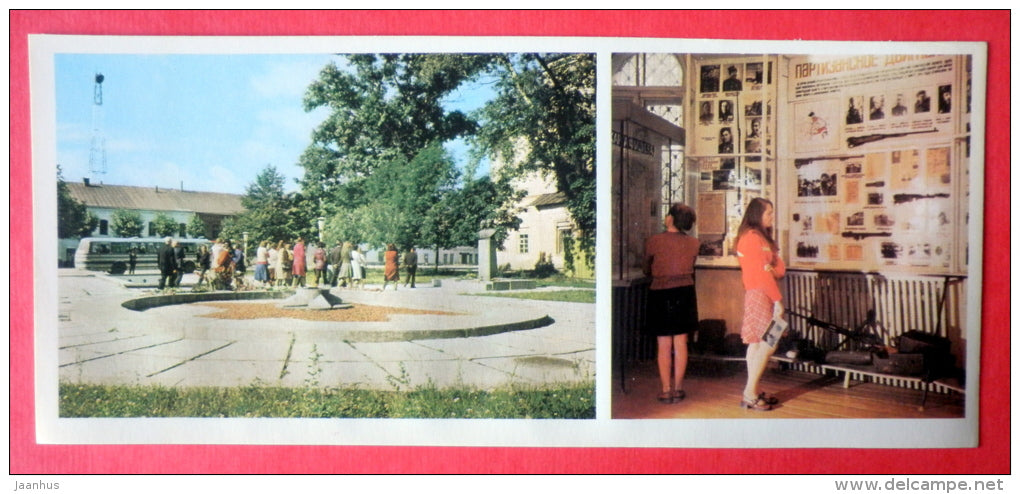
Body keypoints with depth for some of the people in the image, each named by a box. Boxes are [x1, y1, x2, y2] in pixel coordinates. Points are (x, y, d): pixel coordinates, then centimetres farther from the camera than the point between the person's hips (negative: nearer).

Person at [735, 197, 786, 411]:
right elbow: (763, 272, -17)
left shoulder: (761, 237, 19)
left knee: (757, 343, 10)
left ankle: (753, 393, 14)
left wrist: (772, 269, -13)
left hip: (761, 295, 10)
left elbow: (779, 268, 10)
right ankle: (749, 394, -8)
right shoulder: (752, 237, -13)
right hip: (759, 294, -10)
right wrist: (777, 299, -15)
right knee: (768, 343, -11)